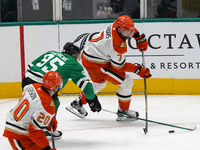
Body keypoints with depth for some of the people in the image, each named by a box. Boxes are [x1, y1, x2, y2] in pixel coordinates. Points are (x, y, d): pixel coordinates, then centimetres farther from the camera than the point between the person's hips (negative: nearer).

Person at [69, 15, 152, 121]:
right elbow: (119, 66, -18)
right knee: (127, 82, -4)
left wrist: (140, 38, 15)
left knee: (99, 83, 36)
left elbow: (130, 29, 19)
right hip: (96, 64, -10)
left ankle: (79, 103, 43)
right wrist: (138, 69, -14)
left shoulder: (116, 25, -6)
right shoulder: (118, 45, -29)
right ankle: (123, 112, 7)